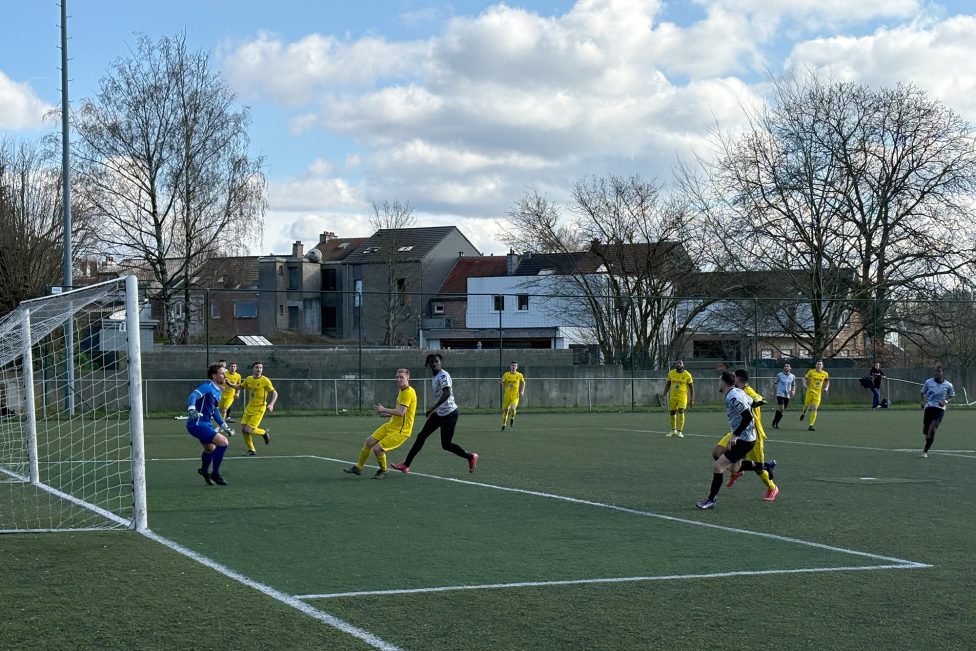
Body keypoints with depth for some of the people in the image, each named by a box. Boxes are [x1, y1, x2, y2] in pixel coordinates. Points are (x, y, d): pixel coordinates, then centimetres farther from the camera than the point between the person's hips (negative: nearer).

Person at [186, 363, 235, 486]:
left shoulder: (217, 391, 13)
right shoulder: (208, 387, -15)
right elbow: (192, 396, -30)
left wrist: (225, 427, 25)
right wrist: (192, 409, -49)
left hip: (206, 424, 10)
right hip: (197, 424, -10)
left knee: (211, 449, 28)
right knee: (223, 442, -19)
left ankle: (204, 471, 55)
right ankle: (215, 474, -7)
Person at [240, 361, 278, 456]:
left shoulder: (265, 380, -11)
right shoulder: (249, 379, 6)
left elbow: (274, 393, -8)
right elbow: (240, 387, 21)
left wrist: (271, 404, -22)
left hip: (259, 409, -6)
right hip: (249, 407, 6)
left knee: (248, 430, -13)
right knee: (243, 429, -1)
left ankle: (264, 433, 16)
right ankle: (251, 450, 16)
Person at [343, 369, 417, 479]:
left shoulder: (408, 392, -19)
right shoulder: (402, 391, 12)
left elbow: (401, 412, -27)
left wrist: (384, 410, -15)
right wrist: (386, 413, 7)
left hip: (401, 430, -10)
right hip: (391, 425, 10)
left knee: (377, 449, -16)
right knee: (369, 442, 8)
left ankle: (383, 471, 11)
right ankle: (358, 467, 25)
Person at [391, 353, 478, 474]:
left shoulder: (443, 375, -16)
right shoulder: (433, 377, 11)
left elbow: (447, 393, -29)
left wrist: (432, 409, -31)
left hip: (449, 413, -9)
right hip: (439, 413, 9)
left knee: (446, 444, -4)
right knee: (421, 436, 5)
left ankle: (471, 457, 17)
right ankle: (406, 465, 9)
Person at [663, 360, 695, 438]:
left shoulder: (687, 375, -7)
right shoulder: (671, 373, 0)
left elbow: (691, 387, 0)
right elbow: (668, 384, 11)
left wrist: (692, 399, -3)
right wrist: (664, 394, 4)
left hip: (682, 396, -3)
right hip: (672, 396, 3)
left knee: (681, 412, -17)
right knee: (672, 413, 11)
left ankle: (680, 431, -10)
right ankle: (673, 430, 31)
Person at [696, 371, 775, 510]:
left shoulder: (733, 397, -23)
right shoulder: (738, 391, 6)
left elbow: (747, 417, -27)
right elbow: (751, 402, 19)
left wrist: (735, 435, -26)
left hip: (743, 440, -10)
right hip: (746, 437, 10)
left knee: (718, 466, -10)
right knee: (733, 468, 25)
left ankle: (711, 499, -2)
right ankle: (765, 466, 31)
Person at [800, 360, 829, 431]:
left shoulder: (825, 374, 4)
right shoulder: (811, 372, -2)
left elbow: (827, 381, 20)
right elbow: (805, 378, 5)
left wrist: (826, 387, 2)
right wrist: (805, 385, -14)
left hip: (817, 394, 0)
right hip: (810, 392, 0)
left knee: (814, 409, -10)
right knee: (806, 406, 7)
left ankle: (811, 425, -8)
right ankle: (803, 413, 46)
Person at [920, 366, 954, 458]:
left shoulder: (948, 385, -1)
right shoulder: (928, 382, 1)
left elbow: (952, 395, 16)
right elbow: (923, 392, 17)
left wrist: (946, 401, -3)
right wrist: (923, 401, 0)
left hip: (940, 409, -2)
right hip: (929, 407, 2)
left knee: (932, 431, -17)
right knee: (925, 431, 0)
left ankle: (925, 451, -3)